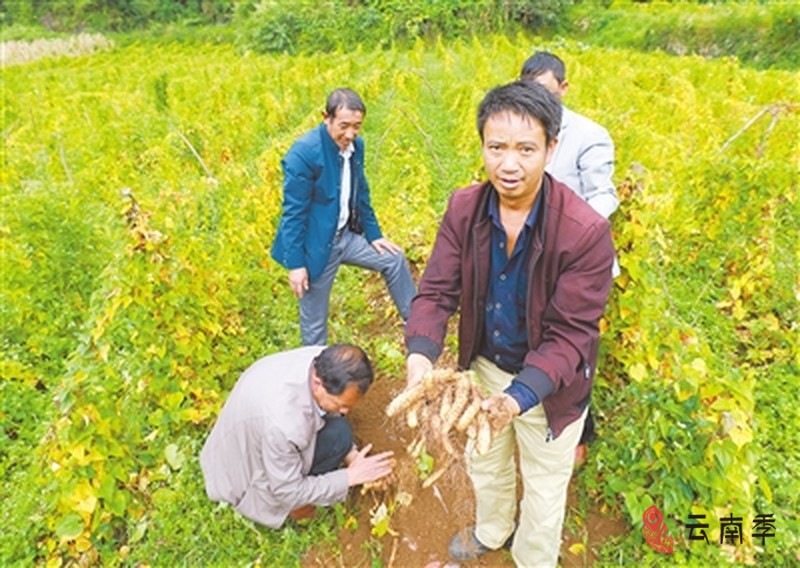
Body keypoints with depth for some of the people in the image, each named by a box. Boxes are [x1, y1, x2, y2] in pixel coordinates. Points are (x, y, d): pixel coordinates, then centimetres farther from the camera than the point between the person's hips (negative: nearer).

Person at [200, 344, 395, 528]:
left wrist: (352, 455, -11)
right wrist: (350, 476, -22)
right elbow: (288, 493, -24)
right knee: (337, 435, -23)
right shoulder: (282, 425, -42)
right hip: (248, 466, -8)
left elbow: (326, 414, -1)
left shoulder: (326, 362, -23)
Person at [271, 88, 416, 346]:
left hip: (346, 236, 7)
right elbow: (293, 212, -21)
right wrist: (295, 264, -19)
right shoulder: (304, 152, -23)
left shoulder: (356, 145, -1)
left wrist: (374, 234, 12)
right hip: (315, 245, -7)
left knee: (394, 259, 14)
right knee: (314, 319, 6)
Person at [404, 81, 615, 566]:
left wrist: (519, 395, -43)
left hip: (550, 384, -4)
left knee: (543, 488, 20)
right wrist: (421, 354, -35)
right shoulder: (464, 208, -16)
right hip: (484, 366, 4)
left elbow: (569, 335, -27)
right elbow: (437, 290, -16)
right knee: (485, 464, 30)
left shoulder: (586, 231, -29)